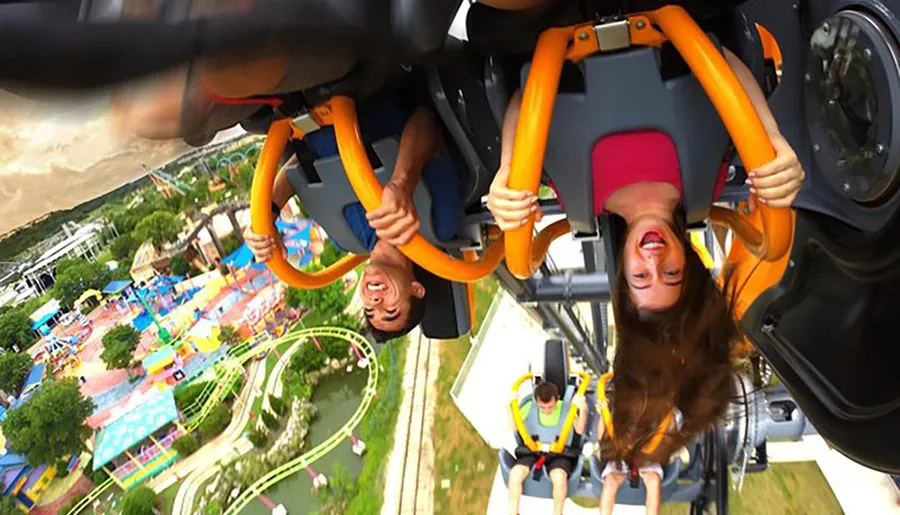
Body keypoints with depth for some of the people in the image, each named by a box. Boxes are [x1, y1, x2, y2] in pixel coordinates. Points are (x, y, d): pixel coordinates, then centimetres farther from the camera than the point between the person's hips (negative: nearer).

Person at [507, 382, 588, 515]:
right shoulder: (530, 407, 7)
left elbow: (579, 431, -12)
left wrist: (583, 410, -25)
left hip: (559, 453, -2)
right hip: (532, 451, 2)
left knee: (559, 477, -36)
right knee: (515, 473, -28)